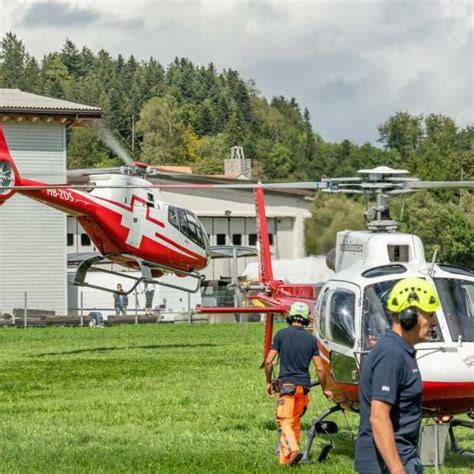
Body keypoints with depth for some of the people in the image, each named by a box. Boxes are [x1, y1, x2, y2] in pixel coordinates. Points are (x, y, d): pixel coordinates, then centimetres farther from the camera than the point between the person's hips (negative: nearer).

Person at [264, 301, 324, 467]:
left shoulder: (282, 334, -2)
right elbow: (319, 368, 5)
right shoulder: (311, 339, 6)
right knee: (295, 422, 12)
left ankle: (293, 449, -29)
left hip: (286, 384, -3)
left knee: (285, 421, -5)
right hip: (303, 385, 4)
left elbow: (268, 361, -5)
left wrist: (269, 382, 9)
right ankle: (285, 459, 15)